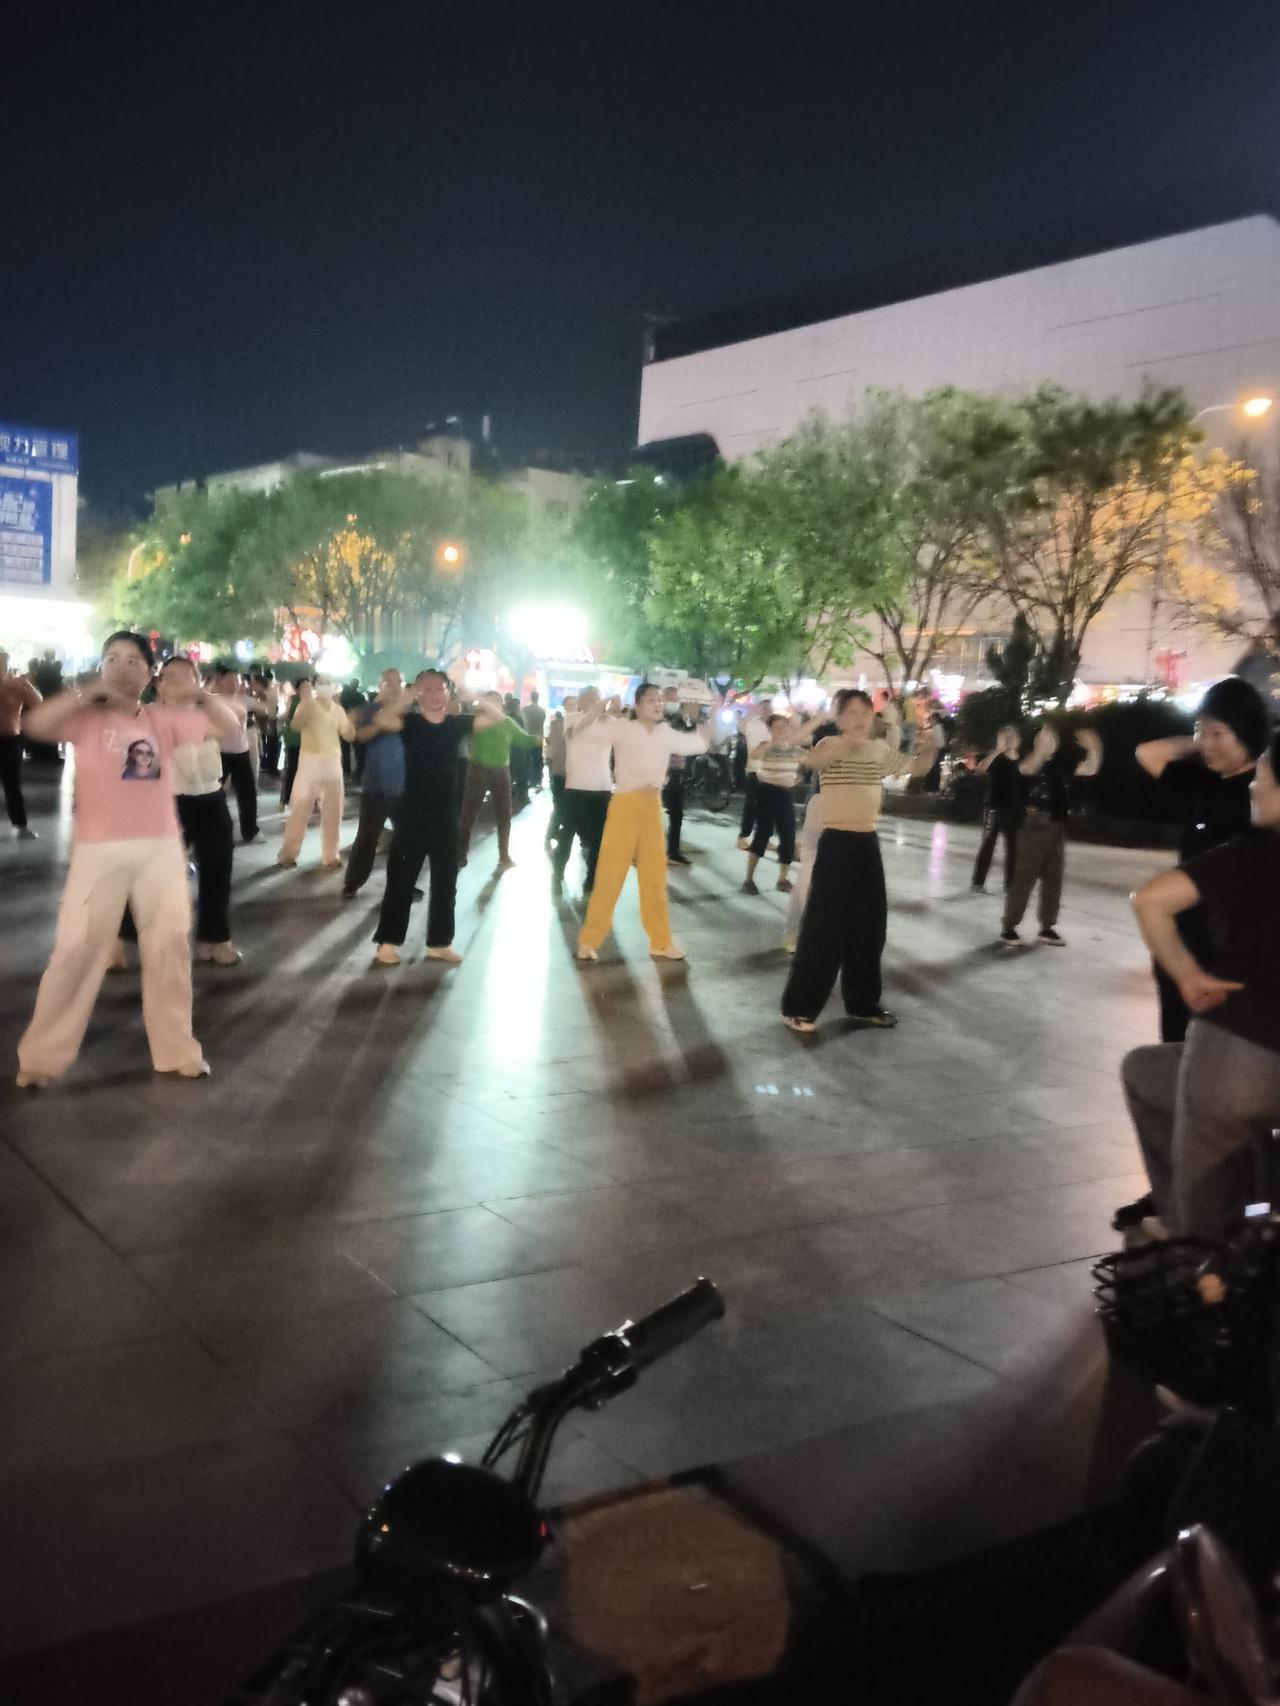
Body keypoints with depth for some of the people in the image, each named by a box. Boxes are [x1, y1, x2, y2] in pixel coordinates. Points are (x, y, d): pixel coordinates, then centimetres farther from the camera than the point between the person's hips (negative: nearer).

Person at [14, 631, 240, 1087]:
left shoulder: (164, 719, 7)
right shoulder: (86, 717, -1)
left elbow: (228, 727, 5)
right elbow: (38, 724, -19)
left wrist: (199, 693, -11)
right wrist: (91, 691, -21)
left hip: (161, 848, 3)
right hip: (99, 850, -3)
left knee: (169, 946, 10)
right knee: (76, 949, -2)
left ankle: (176, 1050, 23)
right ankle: (41, 1056, 12)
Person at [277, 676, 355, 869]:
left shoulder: (338, 709, 9)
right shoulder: (307, 705, -4)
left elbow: (349, 735, 4)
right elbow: (296, 725, -24)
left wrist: (348, 721, -15)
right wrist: (306, 701, -31)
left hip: (333, 762, 4)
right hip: (310, 761, -4)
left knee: (333, 812, 7)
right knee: (300, 809, -3)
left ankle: (330, 856, 17)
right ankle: (288, 854, 4)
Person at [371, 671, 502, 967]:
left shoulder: (457, 723, 3)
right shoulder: (410, 721, -6)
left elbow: (497, 715, 3)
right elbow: (382, 720, -25)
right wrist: (410, 696, -23)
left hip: (446, 815, 4)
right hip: (412, 814, -4)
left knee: (445, 880, 10)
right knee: (401, 878, 1)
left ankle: (439, 942, 22)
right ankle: (388, 942, 9)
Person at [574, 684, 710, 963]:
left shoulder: (666, 733, 6)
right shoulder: (621, 728, -6)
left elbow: (699, 741, 18)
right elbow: (580, 734, -14)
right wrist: (600, 707, -24)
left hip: (652, 807, 5)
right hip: (625, 805, -5)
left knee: (655, 877, 12)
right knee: (609, 874, -2)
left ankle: (660, 942, 23)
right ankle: (589, 940, 9)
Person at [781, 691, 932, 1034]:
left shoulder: (880, 751, 9)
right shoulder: (831, 745, -8)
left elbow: (918, 768, 18)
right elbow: (810, 760, -32)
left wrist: (927, 748, -4)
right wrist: (848, 740, -48)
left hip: (868, 844, 6)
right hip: (836, 843, -6)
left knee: (869, 927, 13)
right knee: (823, 928, -6)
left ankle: (863, 1003, 27)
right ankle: (799, 1007, 2)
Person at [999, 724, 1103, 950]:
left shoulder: (1061, 763, 9)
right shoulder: (1030, 761, -6)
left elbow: (1091, 769, 10)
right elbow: (1028, 768, -30)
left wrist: (1093, 747, -5)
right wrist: (1042, 747, -42)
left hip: (1056, 829, 6)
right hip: (1033, 827, -6)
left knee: (1053, 879, 9)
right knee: (1023, 878, -6)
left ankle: (1047, 928, 18)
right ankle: (1008, 928, -2)